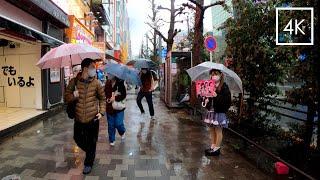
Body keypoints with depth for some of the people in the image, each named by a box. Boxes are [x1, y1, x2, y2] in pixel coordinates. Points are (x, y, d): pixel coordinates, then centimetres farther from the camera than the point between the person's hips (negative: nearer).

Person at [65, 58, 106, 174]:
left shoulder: (96, 83, -5)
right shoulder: (74, 82, -4)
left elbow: (102, 98, 5)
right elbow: (66, 97, 2)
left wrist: (101, 112, -6)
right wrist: (73, 96, -21)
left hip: (93, 119, -1)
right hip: (79, 119, 2)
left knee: (91, 142, 8)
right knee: (78, 139, 15)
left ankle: (88, 163, 30)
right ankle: (90, 152, 46)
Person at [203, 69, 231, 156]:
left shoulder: (224, 87, -10)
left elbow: (227, 99, -18)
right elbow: (207, 96, 20)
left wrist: (217, 96, -27)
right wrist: (207, 99, -1)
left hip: (219, 112, -6)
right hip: (211, 111, 7)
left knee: (218, 130, 4)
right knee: (212, 129, 14)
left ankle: (217, 148, 14)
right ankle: (212, 146, 27)